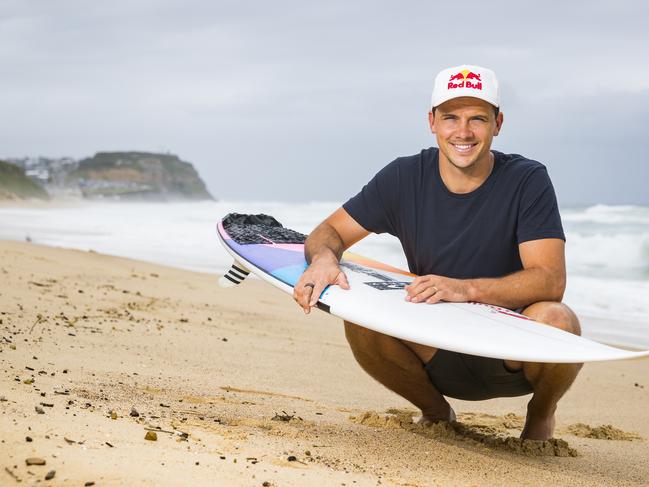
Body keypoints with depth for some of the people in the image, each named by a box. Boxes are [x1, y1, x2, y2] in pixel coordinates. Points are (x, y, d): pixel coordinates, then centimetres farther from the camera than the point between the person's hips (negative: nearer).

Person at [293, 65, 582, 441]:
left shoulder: (528, 181, -12)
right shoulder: (404, 178, -4)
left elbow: (551, 279, -22)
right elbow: (330, 231, 2)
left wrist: (467, 288, -38)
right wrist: (325, 258, -24)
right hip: (439, 360, 2)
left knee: (556, 319, -33)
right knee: (361, 318, -24)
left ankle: (542, 414, 4)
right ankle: (436, 413, 6)